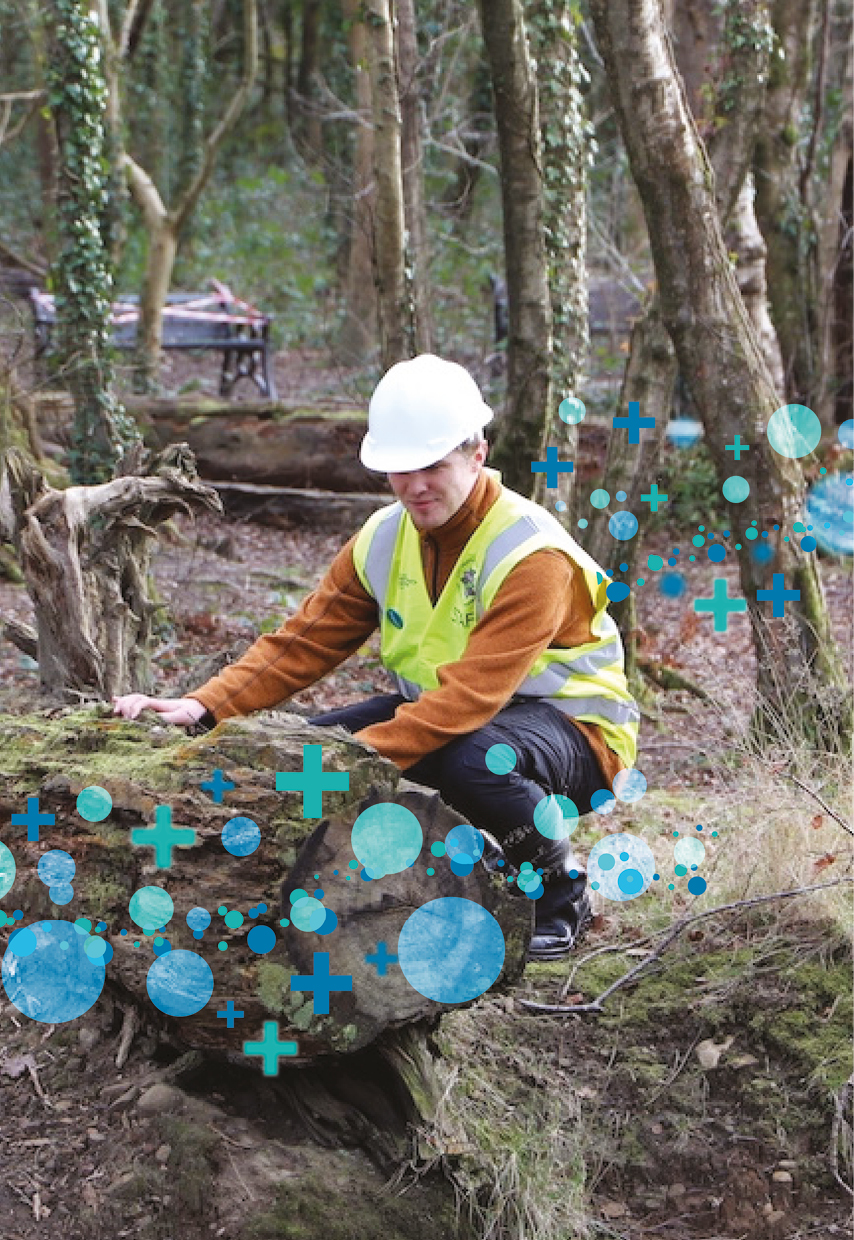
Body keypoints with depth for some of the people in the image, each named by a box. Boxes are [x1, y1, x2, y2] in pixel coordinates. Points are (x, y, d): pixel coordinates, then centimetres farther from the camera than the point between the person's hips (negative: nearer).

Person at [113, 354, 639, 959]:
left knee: (474, 760, -40)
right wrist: (204, 706, -18)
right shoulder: (383, 540, -2)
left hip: (571, 724, -7)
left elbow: (473, 692, -33)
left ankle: (564, 890, -9)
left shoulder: (532, 555, -24)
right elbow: (303, 642, -3)